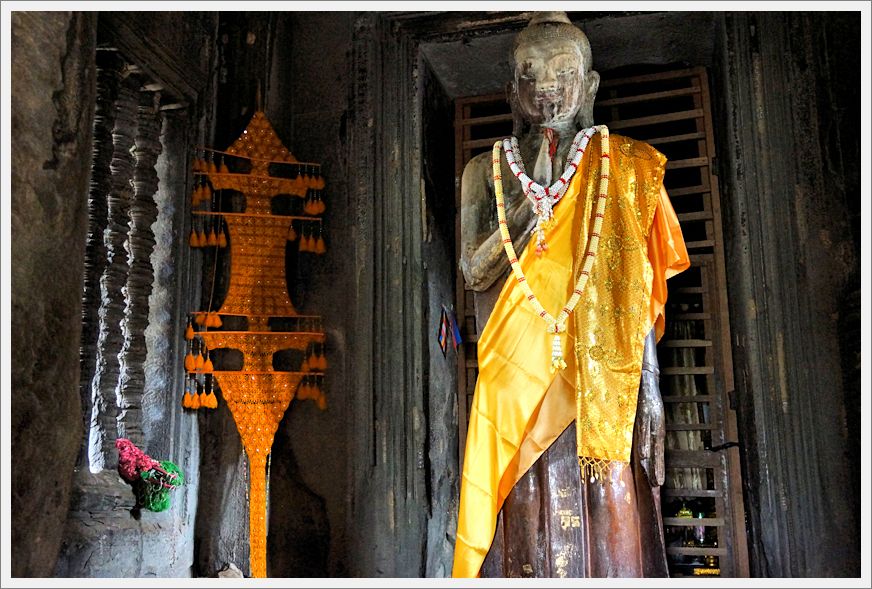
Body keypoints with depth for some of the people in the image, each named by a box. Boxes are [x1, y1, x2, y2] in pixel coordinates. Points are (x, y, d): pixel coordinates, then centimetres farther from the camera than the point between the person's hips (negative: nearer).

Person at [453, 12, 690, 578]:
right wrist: (538, 192, -8)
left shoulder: (625, 168, 7)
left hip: (601, 381, 0)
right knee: (529, 526, 2)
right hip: (518, 379, 1)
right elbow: (475, 271, -1)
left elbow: (644, 294, 3)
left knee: (610, 524, -1)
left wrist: (649, 394, -4)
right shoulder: (486, 171, 10)